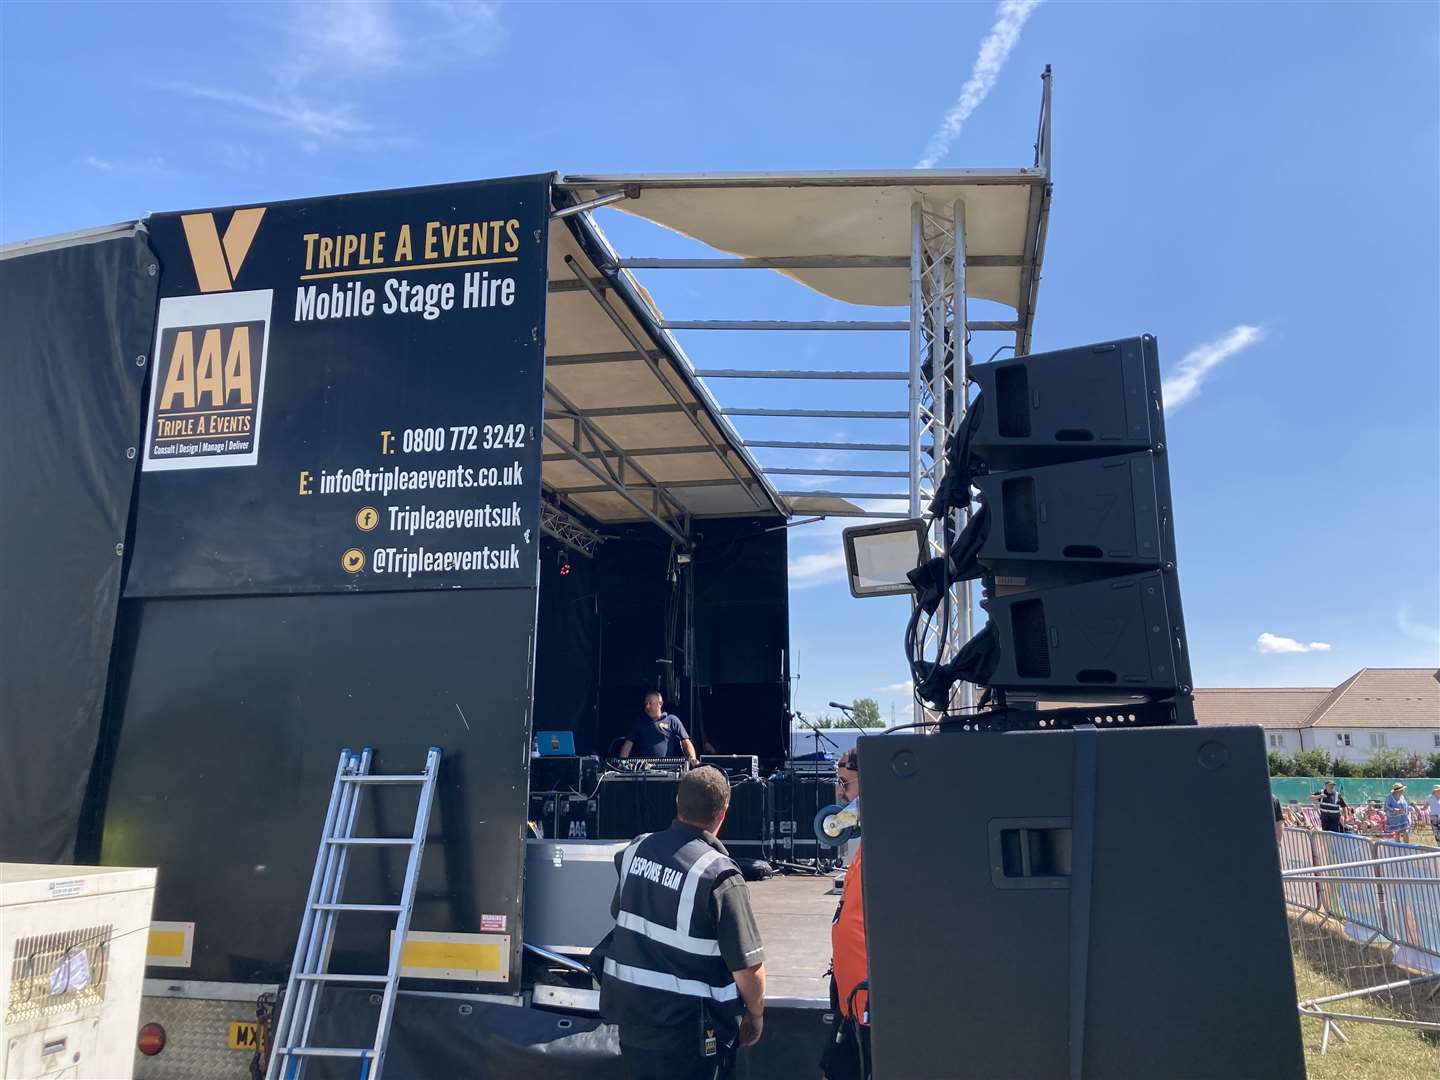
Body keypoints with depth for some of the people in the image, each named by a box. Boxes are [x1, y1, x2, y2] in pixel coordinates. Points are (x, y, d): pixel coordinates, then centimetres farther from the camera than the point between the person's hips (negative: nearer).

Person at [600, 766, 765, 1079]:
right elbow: (748, 968, -20)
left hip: (630, 1007, 6)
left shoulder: (637, 850, -2)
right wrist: (755, 1016, 0)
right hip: (686, 1027, -6)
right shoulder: (720, 876, -22)